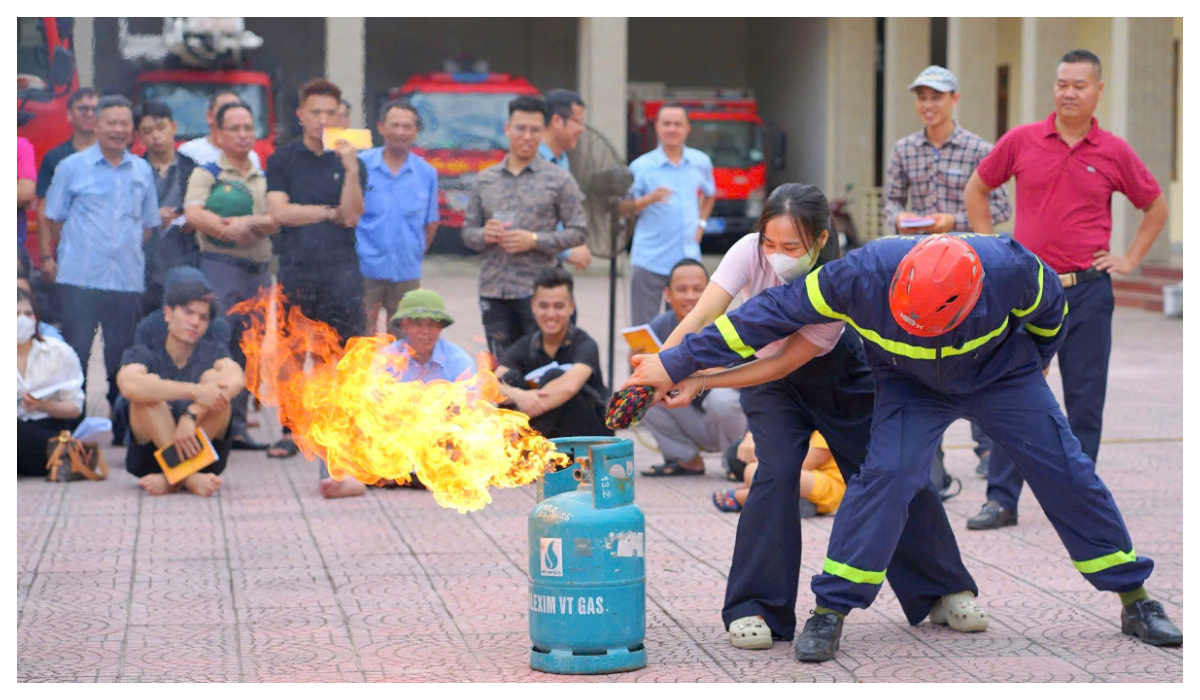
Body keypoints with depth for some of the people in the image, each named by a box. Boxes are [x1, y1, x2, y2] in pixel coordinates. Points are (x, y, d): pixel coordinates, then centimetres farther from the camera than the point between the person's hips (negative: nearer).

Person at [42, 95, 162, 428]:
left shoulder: (142, 171, 11)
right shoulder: (72, 167, 2)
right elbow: (53, 219, 7)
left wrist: (129, 251, 11)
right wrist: (79, 249, 8)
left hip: (128, 281, 3)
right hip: (79, 279, -3)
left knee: (122, 359, 7)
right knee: (75, 354, -3)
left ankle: (123, 427, 16)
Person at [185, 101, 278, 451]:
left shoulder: (263, 178, 18)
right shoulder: (207, 174, 5)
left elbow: (277, 220, 2)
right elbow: (194, 214, -12)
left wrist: (246, 223, -15)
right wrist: (228, 229, -18)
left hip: (259, 270, 5)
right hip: (220, 266, -5)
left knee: (247, 350, 6)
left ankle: (237, 426, 12)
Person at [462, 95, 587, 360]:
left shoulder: (559, 180, 2)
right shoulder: (484, 180, 11)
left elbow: (578, 231, -1)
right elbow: (467, 232, 14)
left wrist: (534, 240, -13)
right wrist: (484, 235, -10)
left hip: (537, 290, -3)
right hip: (493, 292, 3)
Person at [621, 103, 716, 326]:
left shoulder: (701, 163, 8)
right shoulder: (641, 166, -2)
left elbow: (709, 194, 27)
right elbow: (623, 210, -4)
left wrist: (701, 222, 12)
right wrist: (649, 199, -21)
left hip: (688, 257, 3)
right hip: (650, 259, -3)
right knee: (643, 326, -3)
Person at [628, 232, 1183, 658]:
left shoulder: (1009, 270, -36)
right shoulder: (863, 275, -37)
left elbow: (1049, 309, -11)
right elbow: (771, 313, -28)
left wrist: (1039, 361, 10)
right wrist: (675, 364, -26)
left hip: (1002, 376, 1)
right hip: (911, 386, -1)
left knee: (1066, 474, -1)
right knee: (888, 474, -24)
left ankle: (1134, 600, 15)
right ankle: (830, 610, -13)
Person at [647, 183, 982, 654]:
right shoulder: (750, 252, -30)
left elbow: (783, 365, -36)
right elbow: (701, 318, -39)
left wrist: (700, 383, -45)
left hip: (836, 374, 0)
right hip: (767, 379, 0)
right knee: (777, 471, -22)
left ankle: (944, 590, 20)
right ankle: (754, 609, -13)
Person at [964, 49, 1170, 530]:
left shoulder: (1114, 153, 2)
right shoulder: (1021, 142, 1)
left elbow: (1155, 206, 15)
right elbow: (977, 188, 15)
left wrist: (1129, 259, 7)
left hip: (1088, 292, 0)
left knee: (1085, 400, 4)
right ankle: (1001, 499, 5)